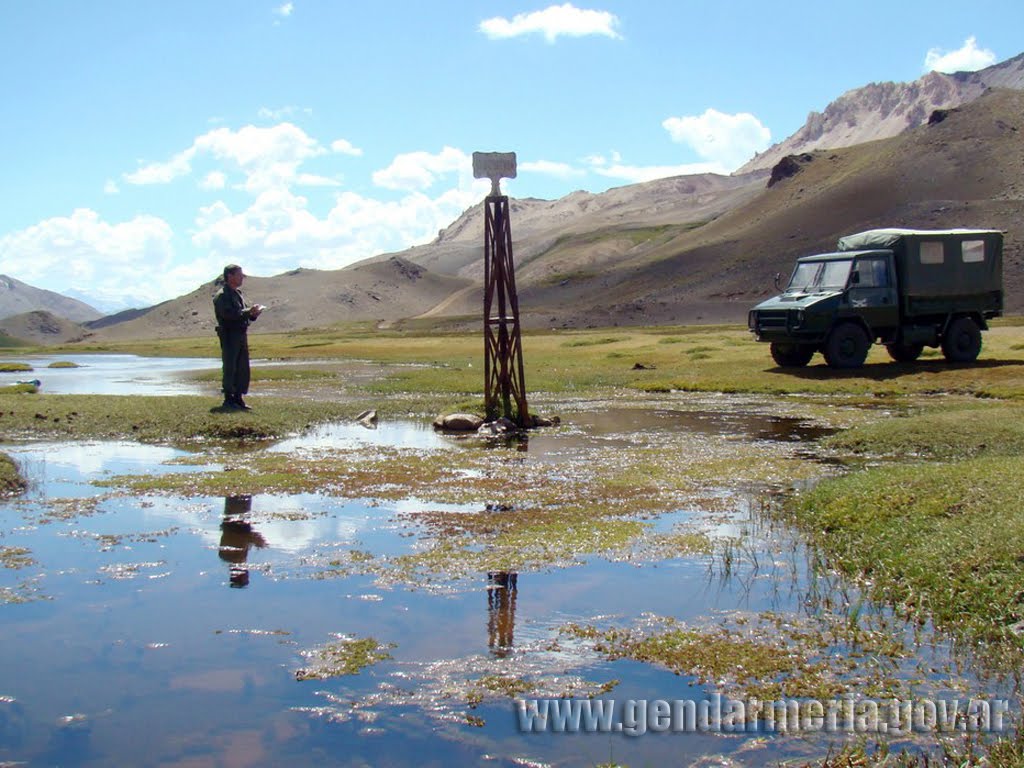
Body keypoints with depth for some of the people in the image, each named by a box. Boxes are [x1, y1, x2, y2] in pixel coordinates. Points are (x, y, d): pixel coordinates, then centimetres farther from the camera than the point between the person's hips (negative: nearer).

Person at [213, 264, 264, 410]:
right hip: (229, 336, -9)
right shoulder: (222, 295, -11)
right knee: (230, 368, -5)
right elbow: (229, 314, -24)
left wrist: (253, 313, 0)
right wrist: (249, 311, -23)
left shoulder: (238, 294, 19)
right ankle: (228, 400, 1)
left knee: (243, 369, 9)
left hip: (242, 335, 9)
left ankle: (238, 398, 15)